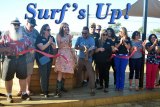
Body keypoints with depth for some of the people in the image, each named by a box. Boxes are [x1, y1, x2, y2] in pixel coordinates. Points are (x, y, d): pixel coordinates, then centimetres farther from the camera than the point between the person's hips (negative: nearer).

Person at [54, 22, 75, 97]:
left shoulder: (69, 35, 13)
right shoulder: (59, 35, 0)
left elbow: (70, 46, 11)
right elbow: (59, 46, -6)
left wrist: (70, 40, -4)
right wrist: (66, 41, -15)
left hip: (68, 54, 5)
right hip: (61, 53, -5)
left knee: (64, 71, 8)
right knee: (60, 72, -13)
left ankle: (62, 86, 18)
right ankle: (58, 90, -16)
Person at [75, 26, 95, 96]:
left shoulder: (91, 39, -9)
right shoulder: (79, 38, 2)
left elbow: (92, 50, -14)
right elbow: (76, 47, -7)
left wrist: (88, 56, -29)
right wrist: (82, 48, -25)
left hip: (88, 59, -4)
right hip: (80, 58, 4)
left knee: (90, 74, -12)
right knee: (78, 72, 17)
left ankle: (92, 89, -12)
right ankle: (79, 84, 39)